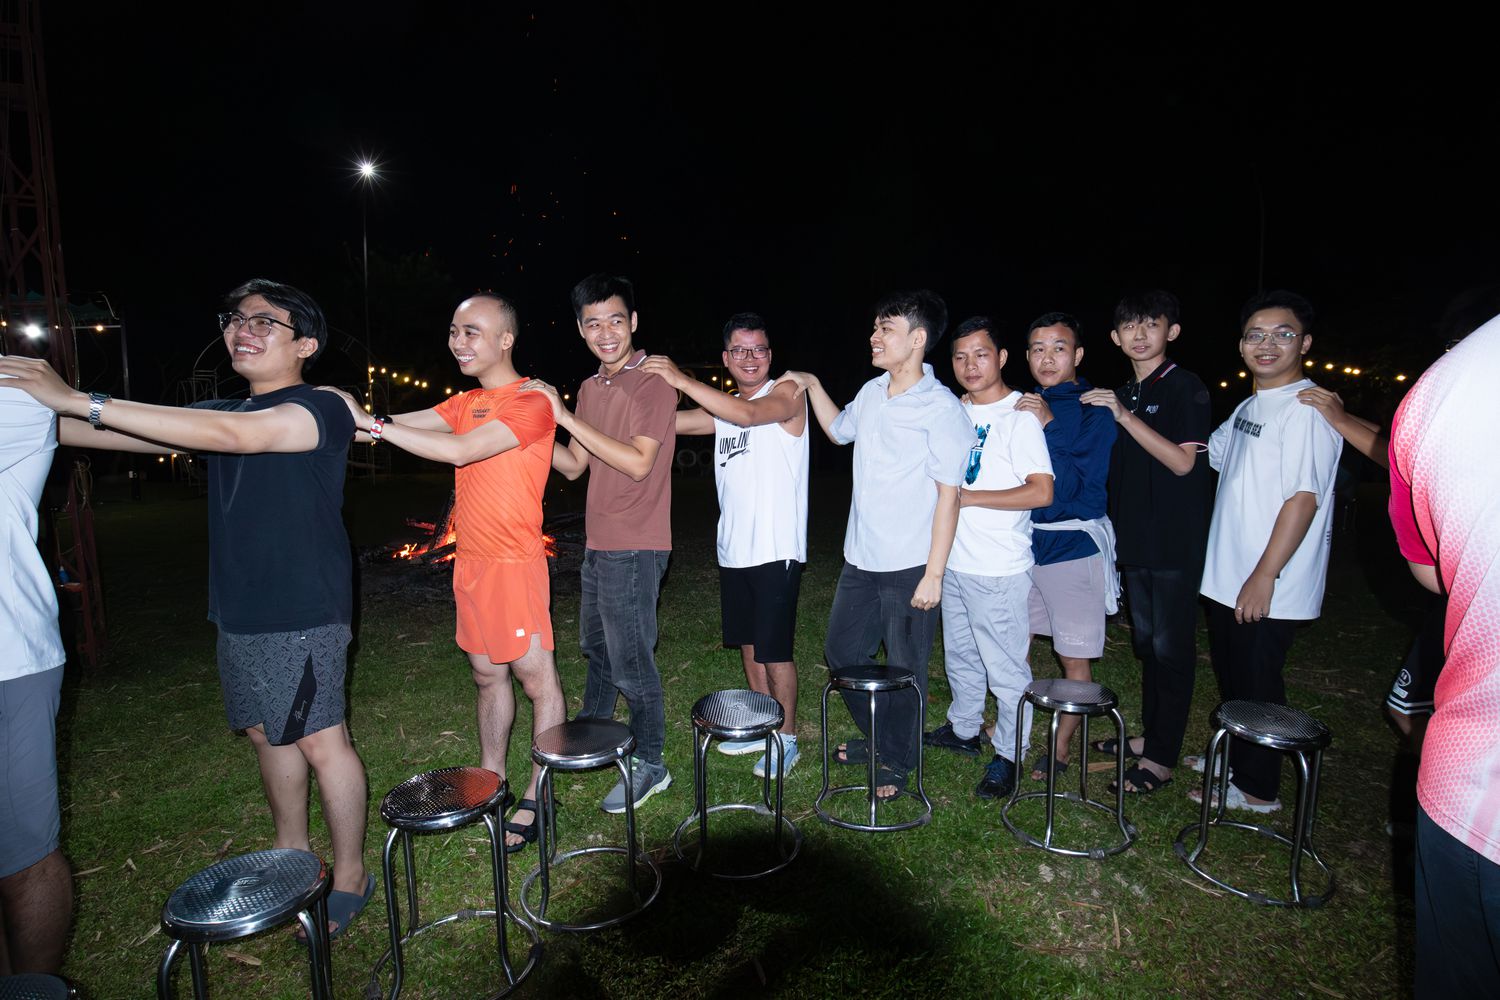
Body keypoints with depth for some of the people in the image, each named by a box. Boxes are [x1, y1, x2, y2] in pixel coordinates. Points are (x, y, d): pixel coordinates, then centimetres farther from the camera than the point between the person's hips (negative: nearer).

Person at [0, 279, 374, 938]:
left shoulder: (321, 410, -13)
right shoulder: (219, 413, 14)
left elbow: (233, 435, -27)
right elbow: (124, 433, 11)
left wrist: (78, 400, -26)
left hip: (302, 612, -8)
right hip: (238, 611, 8)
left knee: (319, 739, -1)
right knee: (265, 732, 17)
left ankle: (350, 876, 15)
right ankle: (291, 852, 36)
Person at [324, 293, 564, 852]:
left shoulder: (530, 404, -13)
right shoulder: (466, 403, 14)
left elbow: (458, 450, -24)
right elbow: (406, 425, 5)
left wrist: (370, 423, -20)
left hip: (514, 562, -8)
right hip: (469, 560, 8)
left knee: (534, 676, 2)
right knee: (486, 674, 16)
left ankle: (536, 797, 13)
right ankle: (491, 779, 31)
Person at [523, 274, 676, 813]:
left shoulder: (654, 383, -14)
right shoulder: (591, 388, 10)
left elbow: (639, 463, -25)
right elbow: (574, 466, 11)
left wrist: (566, 417, -25)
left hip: (634, 548, -9)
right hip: (598, 542, 9)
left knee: (631, 661, 1)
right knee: (596, 646, 25)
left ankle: (649, 764, 19)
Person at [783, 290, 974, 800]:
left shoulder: (942, 409, -14)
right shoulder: (871, 393, 6)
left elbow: (948, 494, -14)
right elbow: (839, 430, 28)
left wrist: (934, 573, -16)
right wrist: (812, 386, 15)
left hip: (911, 567, -7)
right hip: (861, 558, 7)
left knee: (905, 669, 8)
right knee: (841, 651, 18)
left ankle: (896, 761, 30)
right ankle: (878, 737, 40)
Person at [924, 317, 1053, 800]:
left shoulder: (1019, 415, -12)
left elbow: (1041, 492, -20)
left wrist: (969, 497, -19)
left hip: (999, 569, -7)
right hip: (954, 561, 7)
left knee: (1006, 669, 3)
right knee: (960, 656, 21)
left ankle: (1008, 755, 19)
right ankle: (963, 729, 39)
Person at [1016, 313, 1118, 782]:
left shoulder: (1094, 411, -8)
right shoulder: (1023, 406, 8)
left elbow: (1077, 484, -19)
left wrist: (1049, 425, -26)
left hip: (1073, 545, -5)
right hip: (1022, 539, 6)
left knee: (1074, 656, 5)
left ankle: (1060, 748, 20)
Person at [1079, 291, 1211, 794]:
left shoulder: (1185, 387, -8)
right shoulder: (1121, 395, 14)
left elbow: (1182, 461, -18)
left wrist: (1124, 416, -22)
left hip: (1176, 542, -7)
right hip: (1135, 539, 7)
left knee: (1171, 647, -1)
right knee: (1146, 640, 15)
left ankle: (1161, 757, 9)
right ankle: (1150, 734, 29)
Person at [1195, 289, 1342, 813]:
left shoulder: (1308, 409, -17)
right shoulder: (1250, 406, 12)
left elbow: (1303, 498, -22)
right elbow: (1206, 453, 26)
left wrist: (1264, 576, -23)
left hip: (1267, 587, -9)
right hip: (1227, 576, 9)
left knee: (1257, 683, 4)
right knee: (1230, 676, 21)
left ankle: (1256, 788, 21)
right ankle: (1233, 757, 39)